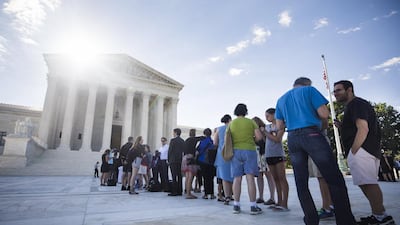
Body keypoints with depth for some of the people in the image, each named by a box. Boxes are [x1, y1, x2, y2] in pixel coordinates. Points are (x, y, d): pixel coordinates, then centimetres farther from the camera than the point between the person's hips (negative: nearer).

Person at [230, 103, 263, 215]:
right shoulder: (251, 122, 3)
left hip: (236, 151, 2)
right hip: (249, 150, -1)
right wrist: (251, 140, 13)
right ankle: (253, 206, -2)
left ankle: (236, 206, 4)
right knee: (250, 178, -3)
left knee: (237, 178, 2)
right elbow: (259, 136, -4)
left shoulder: (231, 124, 7)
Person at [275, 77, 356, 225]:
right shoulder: (309, 90, 7)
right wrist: (324, 124, 17)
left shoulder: (281, 99, 20)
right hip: (312, 135, -4)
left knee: (301, 183, 6)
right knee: (335, 179, -1)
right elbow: (324, 114, -4)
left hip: (292, 139, 5)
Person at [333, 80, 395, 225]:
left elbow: (363, 129, -18)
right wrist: (342, 127, 13)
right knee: (368, 183, 11)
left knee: (367, 183, -14)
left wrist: (353, 152, -19)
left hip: (361, 150, -11)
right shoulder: (352, 106, 25)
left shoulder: (356, 103, -6)